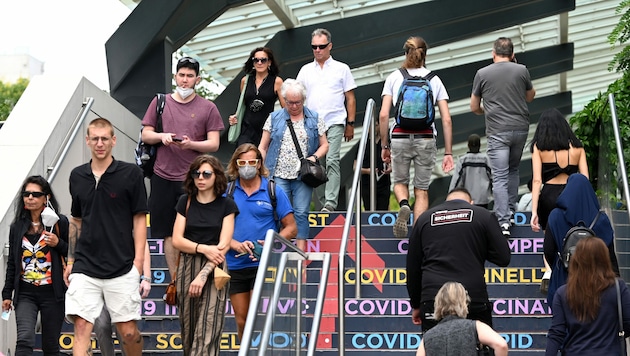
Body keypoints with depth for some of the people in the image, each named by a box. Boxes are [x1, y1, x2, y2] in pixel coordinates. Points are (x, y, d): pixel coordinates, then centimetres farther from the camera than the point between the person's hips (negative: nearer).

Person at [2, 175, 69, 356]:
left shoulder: (60, 223, -1)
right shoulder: (17, 227, 10)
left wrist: (58, 244, -16)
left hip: (52, 293, -2)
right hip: (25, 294, 2)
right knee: (24, 339, -17)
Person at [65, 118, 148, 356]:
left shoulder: (131, 174, -1)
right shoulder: (77, 176, 10)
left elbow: (139, 219, -1)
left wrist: (138, 259, -9)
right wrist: (71, 260, 14)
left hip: (122, 269, -3)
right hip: (84, 268, 3)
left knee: (128, 331, 2)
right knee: (81, 327, -7)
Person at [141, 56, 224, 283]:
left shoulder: (207, 108, 5)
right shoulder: (160, 102, 11)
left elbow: (214, 144, 1)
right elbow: (145, 135, 12)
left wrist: (191, 144, -16)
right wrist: (161, 136, -8)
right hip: (163, 176, 2)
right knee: (167, 232, 5)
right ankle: (174, 280, 13)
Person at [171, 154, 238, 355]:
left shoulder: (226, 205, 2)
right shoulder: (185, 202, 9)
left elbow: (223, 245, -5)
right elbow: (177, 240, 3)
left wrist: (203, 275, -15)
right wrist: (203, 249, -13)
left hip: (214, 270, -3)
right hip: (187, 267, 3)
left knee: (207, 331, -11)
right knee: (188, 328, 4)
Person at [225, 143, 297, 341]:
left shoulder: (273, 192, 2)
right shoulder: (227, 192, 7)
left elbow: (291, 228, 2)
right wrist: (236, 245, -13)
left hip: (263, 264, -3)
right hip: (234, 265, 3)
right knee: (241, 320, 8)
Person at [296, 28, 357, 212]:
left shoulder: (341, 68, 7)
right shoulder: (305, 70, 14)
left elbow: (350, 98, 8)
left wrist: (350, 124, 2)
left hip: (334, 123, -4)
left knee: (332, 161, -17)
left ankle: (330, 203, -23)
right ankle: (321, 205, 11)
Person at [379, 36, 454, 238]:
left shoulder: (394, 77, 5)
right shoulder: (434, 80, 7)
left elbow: (383, 115, -3)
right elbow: (446, 119, 2)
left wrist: (385, 146, 7)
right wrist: (448, 153, 6)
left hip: (400, 137, 0)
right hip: (426, 138, 1)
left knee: (399, 182, 21)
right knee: (421, 190, 11)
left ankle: (404, 206, -11)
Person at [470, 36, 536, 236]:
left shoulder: (482, 74, 0)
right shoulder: (521, 70, 2)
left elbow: (474, 107, 9)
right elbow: (530, 97, 21)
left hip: (497, 130, -3)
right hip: (521, 128, 3)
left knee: (500, 177, -5)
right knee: (513, 170, 21)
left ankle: (503, 221, -13)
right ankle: (510, 211, 20)